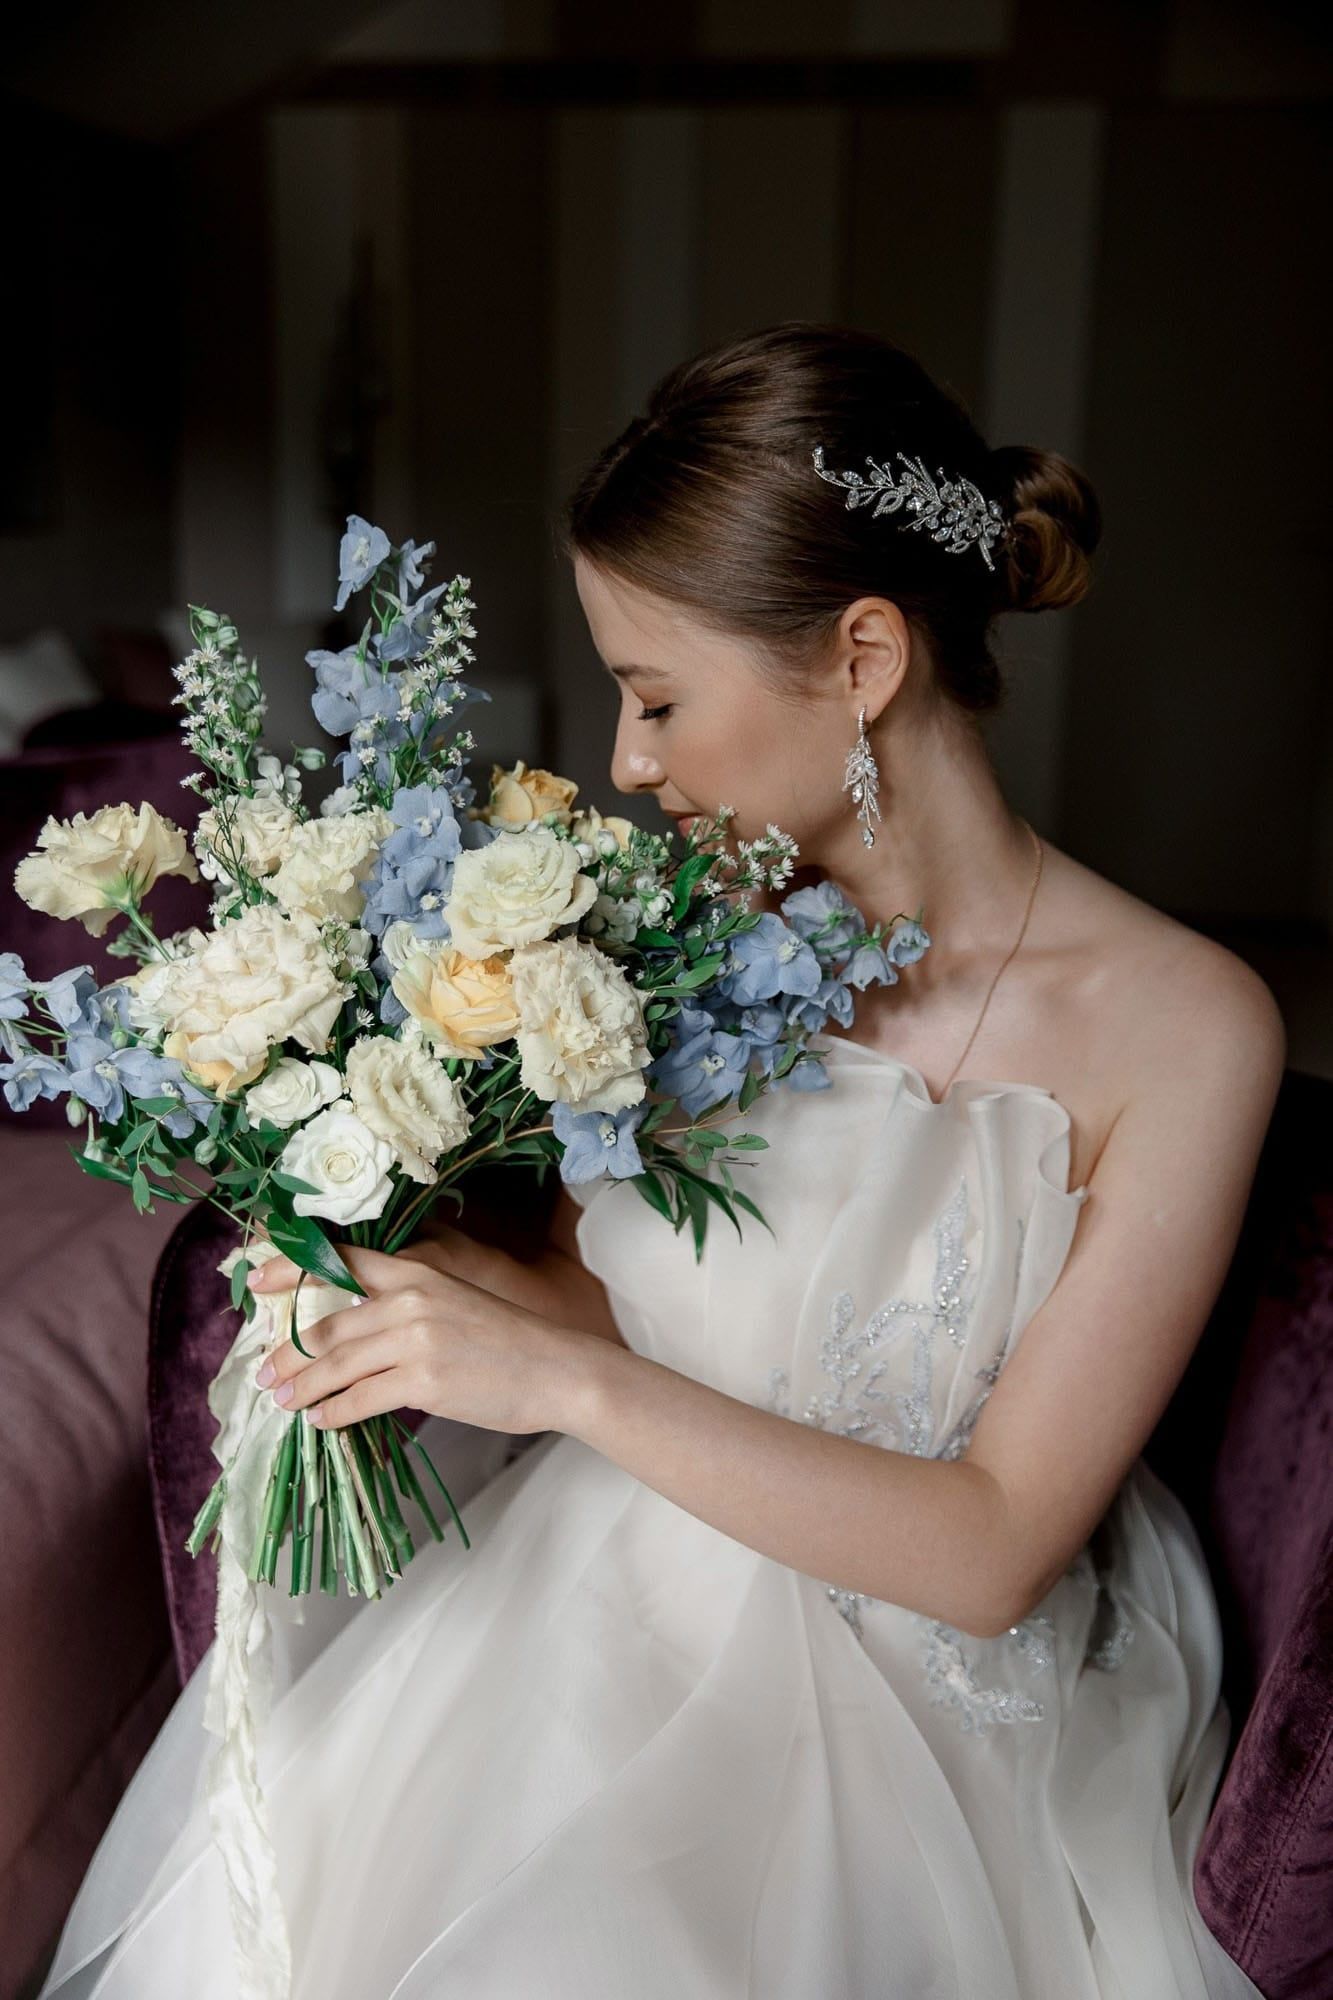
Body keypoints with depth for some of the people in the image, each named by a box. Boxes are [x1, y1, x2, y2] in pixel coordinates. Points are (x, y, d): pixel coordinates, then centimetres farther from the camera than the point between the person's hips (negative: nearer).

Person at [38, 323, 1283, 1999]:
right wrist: (408, 1281, -13)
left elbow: (995, 1552, -15)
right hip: (599, 1595, 3)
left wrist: (569, 1377, -21)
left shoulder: (1183, 1027, -14)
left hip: (894, 1690, -3)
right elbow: (607, 1292, 6)